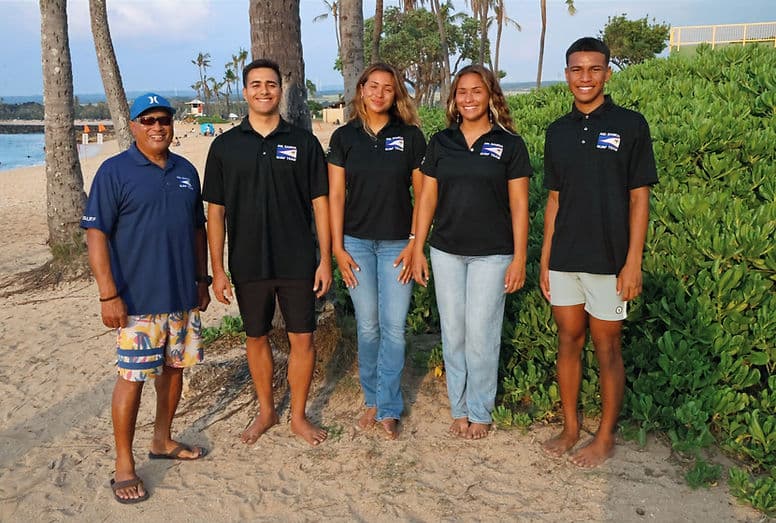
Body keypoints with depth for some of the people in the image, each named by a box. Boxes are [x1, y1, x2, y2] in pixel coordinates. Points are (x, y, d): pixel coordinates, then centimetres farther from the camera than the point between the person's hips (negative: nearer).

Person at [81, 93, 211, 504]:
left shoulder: (186, 171, 10)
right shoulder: (114, 171, -7)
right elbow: (96, 234, -12)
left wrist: (202, 278, 14)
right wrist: (108, 295, -17)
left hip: (184, 296, 6)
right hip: (139, 299, -6)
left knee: (174, 367, 15)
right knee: (133, 376, -1)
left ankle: (163, 441, 33)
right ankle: (124, 464, 13)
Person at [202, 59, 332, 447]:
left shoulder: (303, 142, 0)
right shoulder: (225, 146, 2)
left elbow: (320, 203, 1)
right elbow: (215, 211, 3)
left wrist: (326, 259, -4)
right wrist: (217, 269, -1)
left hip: (297, 263, -1)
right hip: (247, 265, 1)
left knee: (302, 339, 4)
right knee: (256, 339, 13)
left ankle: (298, 416, 22)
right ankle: (266, 412, 32)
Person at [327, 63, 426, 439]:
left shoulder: (410, 136, 1)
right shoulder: (344, 137, 4)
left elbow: (422, 193, 1)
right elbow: (336, 194, 3)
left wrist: (414, 242, -5)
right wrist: (337, 246, -2)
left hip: (397, 244, -1)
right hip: (357, 242, 1)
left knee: (394, 327, 0)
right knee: (367, 326, 8)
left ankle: (388, 409, 13)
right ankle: (372, 400, 24)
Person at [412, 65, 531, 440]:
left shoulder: (509, 144, -1)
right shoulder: (441, 142, 7)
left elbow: (519, 205, -2)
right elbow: (427, 198, 8)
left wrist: (519, 258, -6)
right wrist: (417, 250, 5)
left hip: (491, 254, -3)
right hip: (446, 251, 3)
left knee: (481, 335, 0)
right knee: (453, 334, 8)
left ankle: (480, 413, 18)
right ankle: (459, 409, 24)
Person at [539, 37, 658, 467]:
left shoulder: (630, 125, -4)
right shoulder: (558, 131, 9)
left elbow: (639, 198, -5)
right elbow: (555, 199, 12)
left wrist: (633, 263, -11)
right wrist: (544, 259, 9)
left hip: (607, 261, -4)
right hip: (563, 260, 4)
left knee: (607, 348, 5)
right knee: (568, 342, 12)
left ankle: (605, 437, 20)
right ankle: (570, 428, 26)